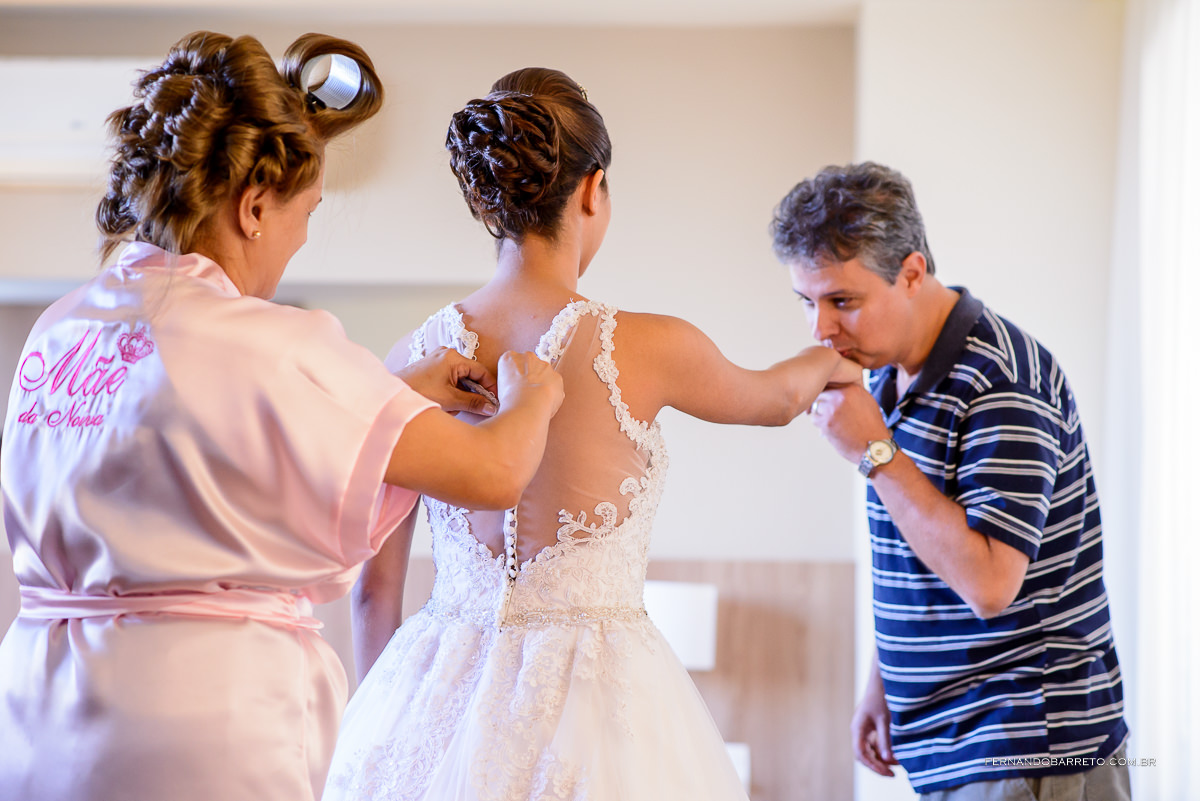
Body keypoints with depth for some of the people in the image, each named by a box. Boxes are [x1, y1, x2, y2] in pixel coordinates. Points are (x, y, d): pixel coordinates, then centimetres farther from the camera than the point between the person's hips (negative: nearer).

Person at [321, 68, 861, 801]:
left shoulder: (416, 359, -1)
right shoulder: (645, 348, -10)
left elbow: (375, 588, 6)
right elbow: (777, 397, 14)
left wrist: (384, 727, 20)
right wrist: (832, 362, 37)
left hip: (439, 704, 4)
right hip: (593, 696, -4)